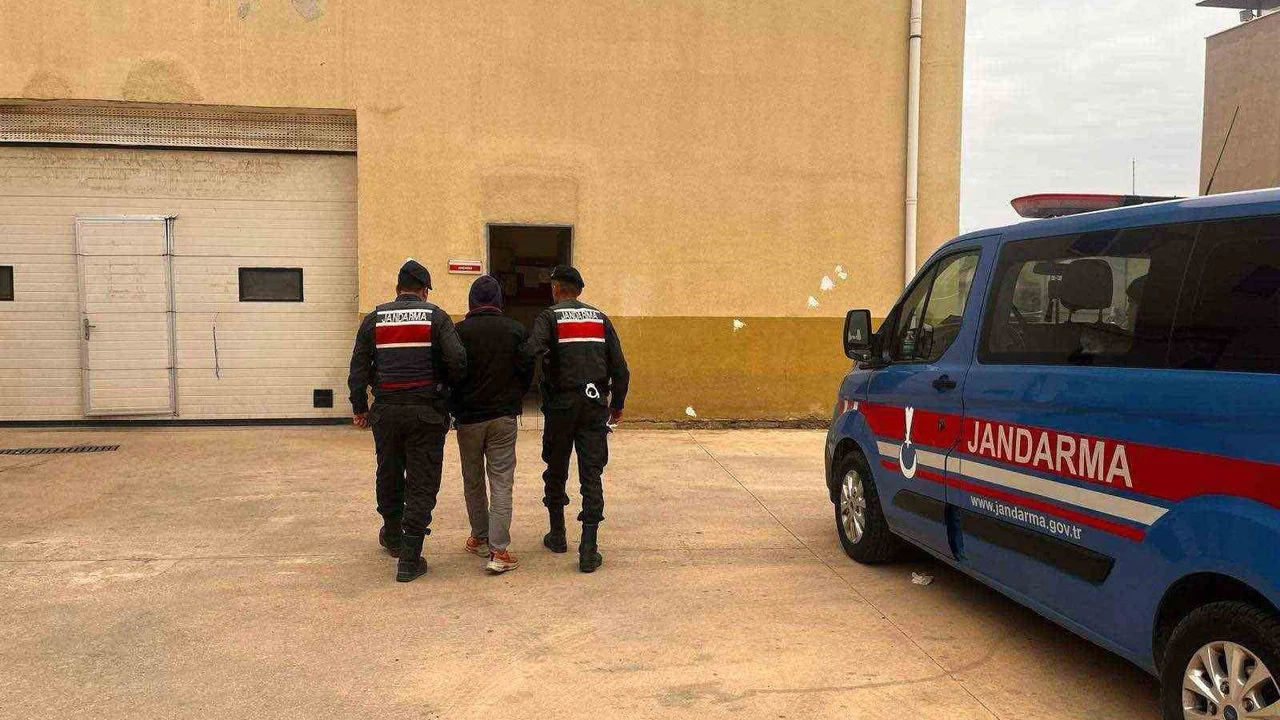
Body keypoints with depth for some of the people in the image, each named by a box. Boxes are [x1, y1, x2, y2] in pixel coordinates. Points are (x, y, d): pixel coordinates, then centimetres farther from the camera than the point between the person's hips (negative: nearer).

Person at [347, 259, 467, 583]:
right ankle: (409, 558, 0)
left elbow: (358, 367, 6)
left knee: (389, 475, 21)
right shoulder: (436, 317, -2)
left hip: (386, 410, 3)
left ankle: (392, 535, 40)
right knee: (422, 482, 1)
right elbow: (457, 361, -12)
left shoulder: (374, 319, 7)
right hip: (426, 411, -3)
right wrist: (447, 384, 8)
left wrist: (359, 407, 13)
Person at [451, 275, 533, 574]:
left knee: (472, 482, 16)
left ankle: (480, 538, 27)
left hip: (468, 417, 0)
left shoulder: (459, 331, -6)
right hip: (505, 417, 0)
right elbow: (528, 373, 2)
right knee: (501, 483, 1)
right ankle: (499, 551, -5)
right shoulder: (517, 331, -3)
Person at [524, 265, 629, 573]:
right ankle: (589, 550, -2)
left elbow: (531, 352, -21)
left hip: (560, 405, -2)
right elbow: (620, 368, 8)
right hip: (596, 407, 2)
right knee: (592, 476, 2)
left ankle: (557, 535, 28)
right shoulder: (600, 319, 9)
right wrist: (617, 405, 18)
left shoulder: (549, 317, -3)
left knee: (556, 472, 16)